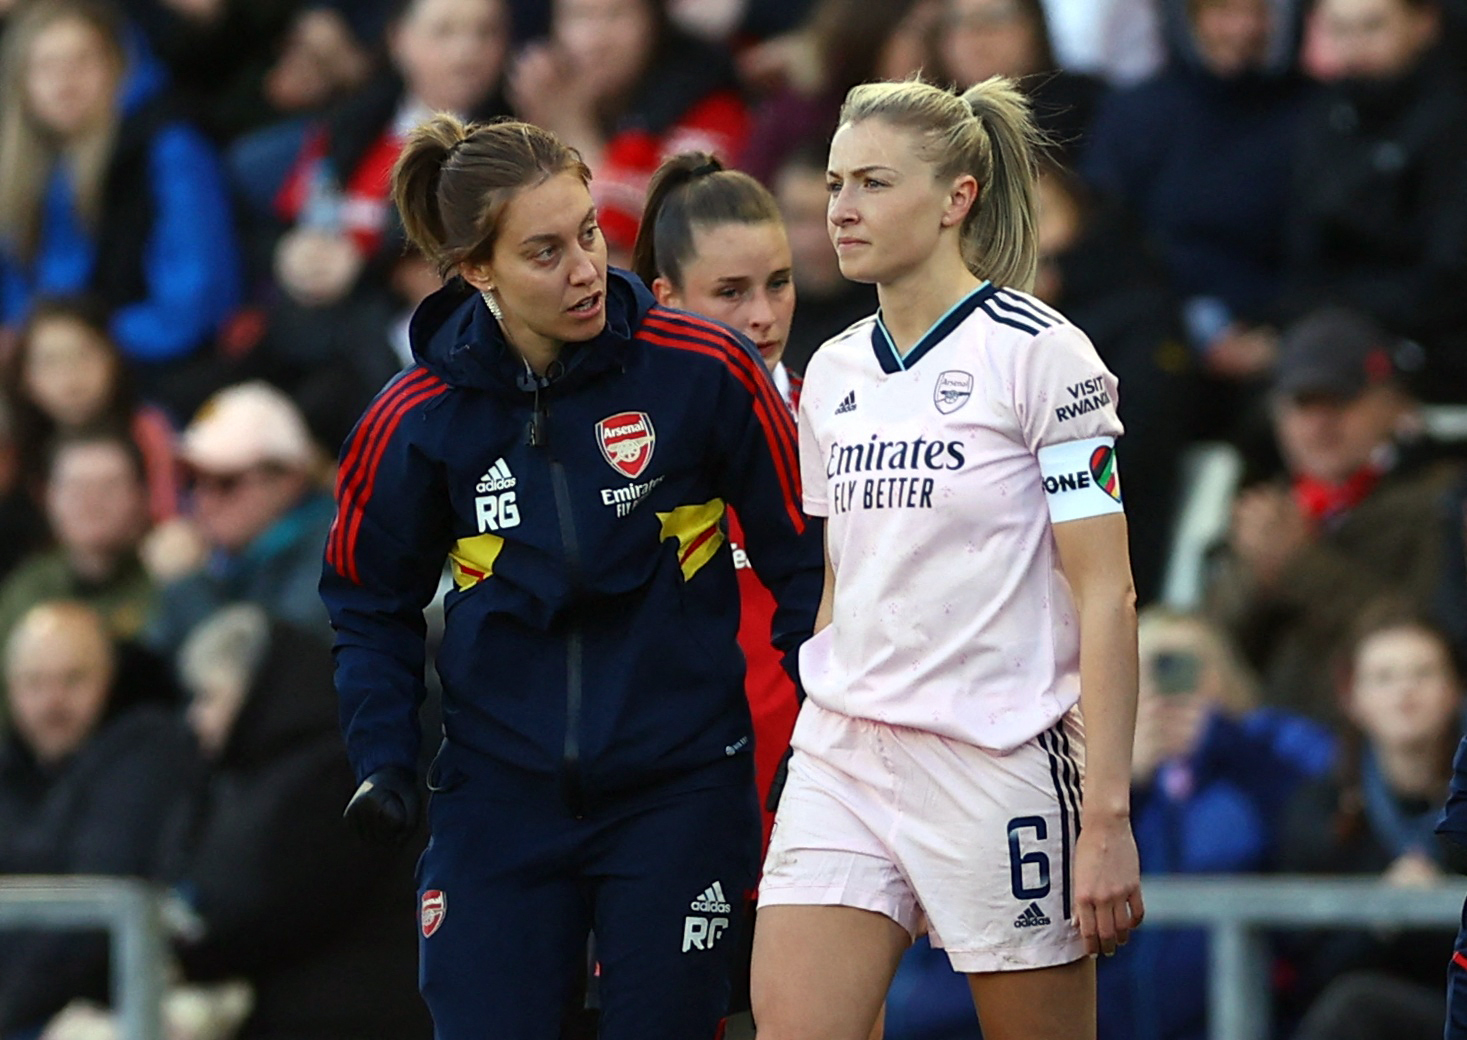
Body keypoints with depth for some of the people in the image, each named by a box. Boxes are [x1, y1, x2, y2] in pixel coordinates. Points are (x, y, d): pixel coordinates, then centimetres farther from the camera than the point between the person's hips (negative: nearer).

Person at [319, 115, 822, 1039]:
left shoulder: (705, 370, -10)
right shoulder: (416, 419, -4)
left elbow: (804, 557, 0)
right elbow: (373, 602, 12)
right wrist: (383, 758, 2)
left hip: (680, 790, -2)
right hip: (498, 798, 2)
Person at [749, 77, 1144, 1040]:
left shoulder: (1041, 355, -7)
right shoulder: (834, 373, 12)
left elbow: (1106, 597, -10)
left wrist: (1107, 818, -15)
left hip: (998, 762, -6)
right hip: (843, 754, 6)